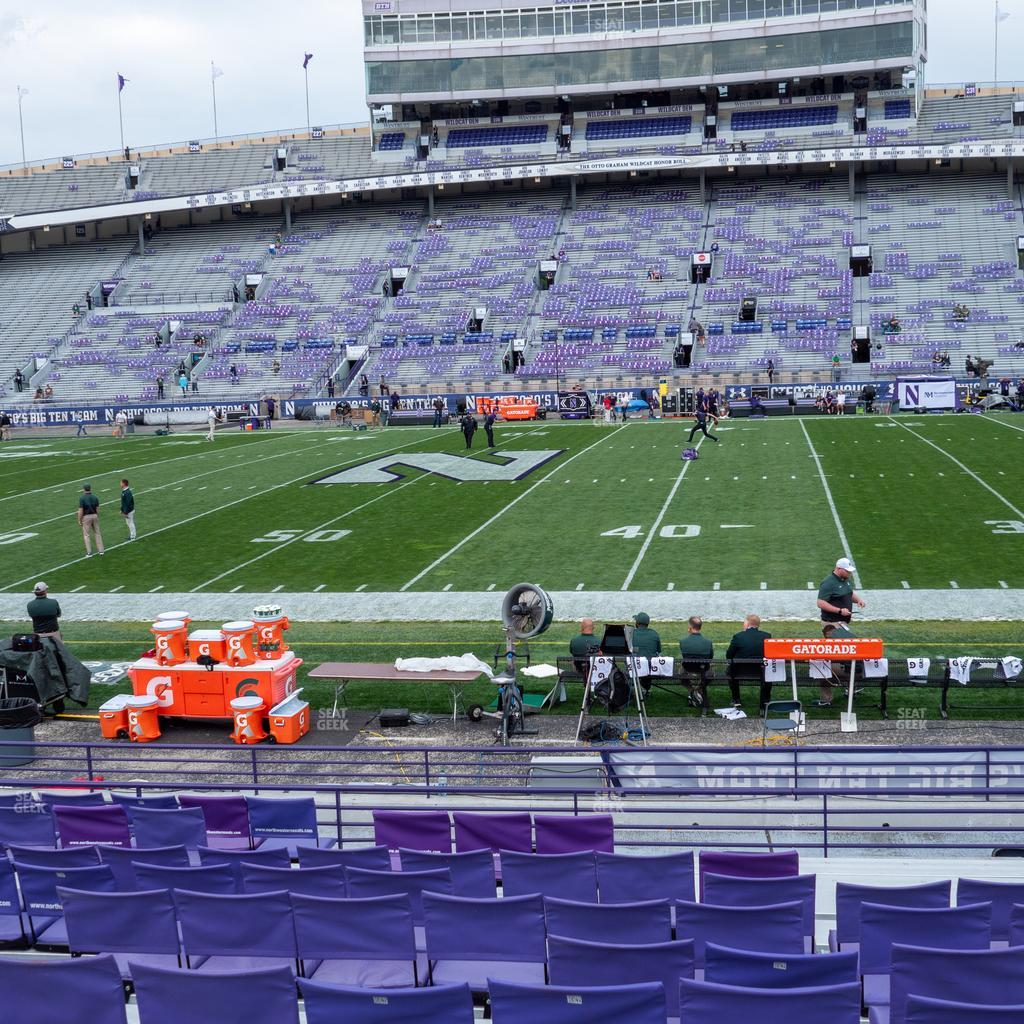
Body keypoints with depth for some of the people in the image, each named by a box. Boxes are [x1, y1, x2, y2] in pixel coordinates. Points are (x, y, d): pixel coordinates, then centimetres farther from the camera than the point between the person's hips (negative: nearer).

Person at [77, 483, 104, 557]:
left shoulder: (82, 498, -12)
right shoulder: (95, 497, 1)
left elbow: (80, 511, -14)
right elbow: (97, 509, 3)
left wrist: (79, 520, -6)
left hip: (86, 517, -4)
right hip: (94, 516, 4)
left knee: (86, 535, 3)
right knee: (97, 533, 13)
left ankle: (89, 553, 0)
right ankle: (100, 550, 14)